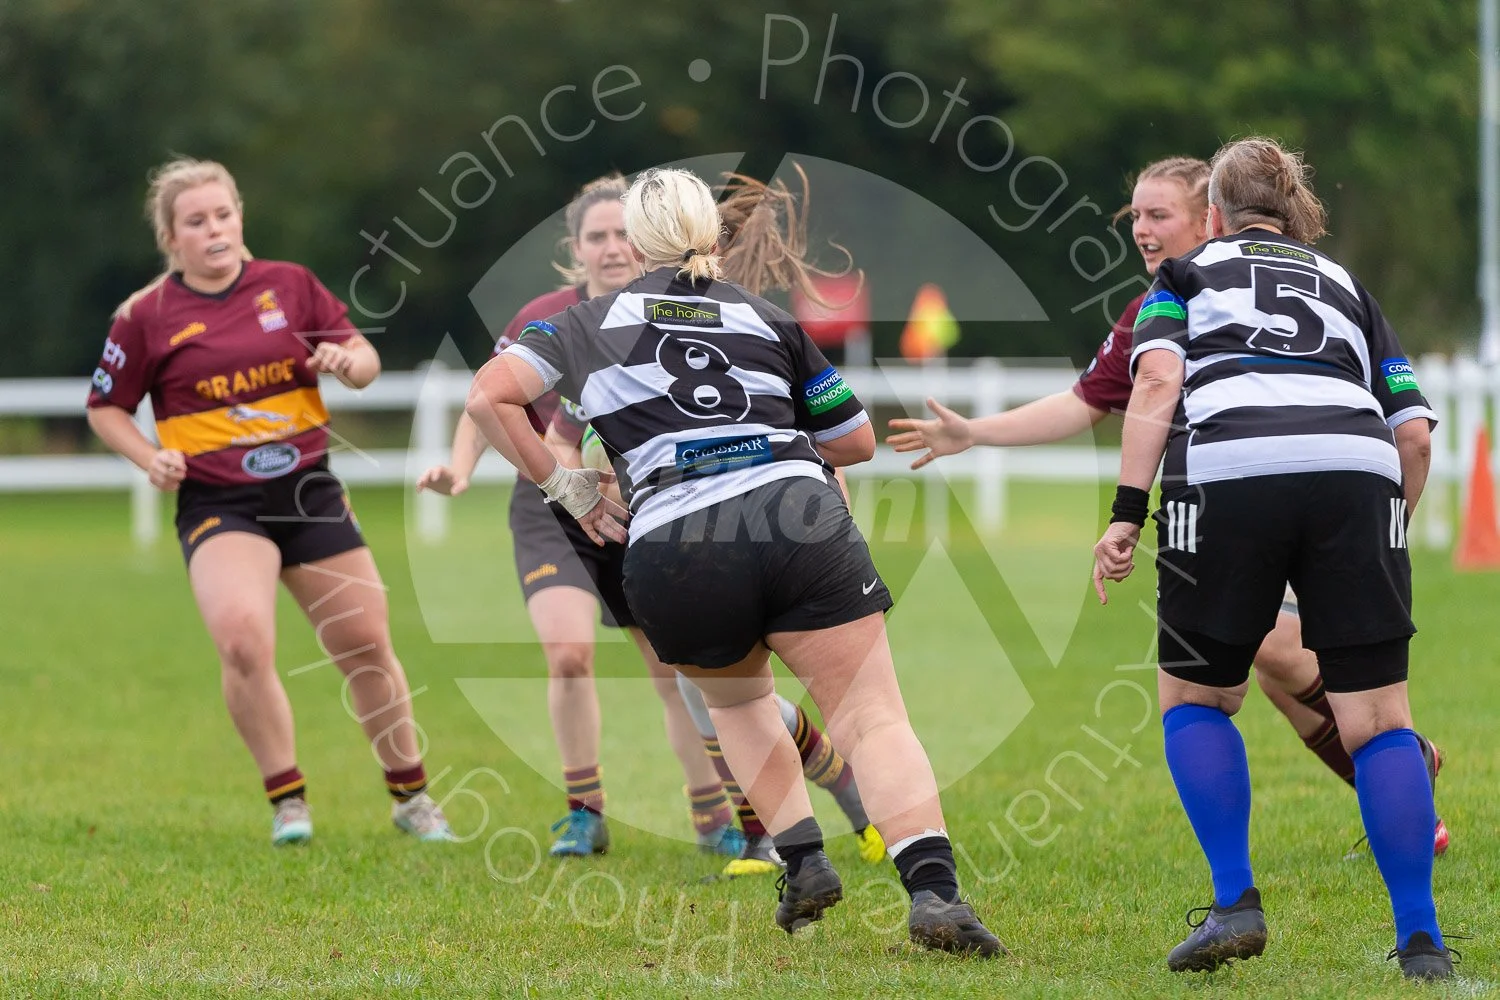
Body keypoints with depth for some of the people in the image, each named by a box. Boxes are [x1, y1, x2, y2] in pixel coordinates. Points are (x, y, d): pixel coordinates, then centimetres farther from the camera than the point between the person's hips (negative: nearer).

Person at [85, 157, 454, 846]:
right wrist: (151, 458, -9)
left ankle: (411, 797, 26)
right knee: (242, 638, -27)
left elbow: (364, 360, 11)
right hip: (216, 503, -3)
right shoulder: (145, 317, -3)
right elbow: (106, 408, 8)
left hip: (308, 491, 3)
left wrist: (348, 361, -12)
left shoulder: (291, 285, 3)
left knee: (366, 646, 6)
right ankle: (287, 799, -10)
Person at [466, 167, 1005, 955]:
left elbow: (487, 397, 9)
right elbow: (857, 440, 28)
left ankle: (804, 861, 17)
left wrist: (562, 485, 18)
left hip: (670, 551, 0)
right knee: (873, 721, -2)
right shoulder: (767, 319, 21)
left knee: (737, 701, 30)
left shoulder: (592, 322, 20)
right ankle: (934, 891, -23)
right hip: (797, 521, 0)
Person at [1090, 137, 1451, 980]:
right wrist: (1388, 542, 32)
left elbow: (1158, 384, 5)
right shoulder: (1346, 286, 32)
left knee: (1194, 697, 17)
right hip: (1355, 478, 2)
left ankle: (1236, 903, 6)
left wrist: (1127, 514, -1)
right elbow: (1415, 435, 20)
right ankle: (1423, 941, -2)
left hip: (1227, 477, -2)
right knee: (1377, 717, 5)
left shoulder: (1188, 276, 26)